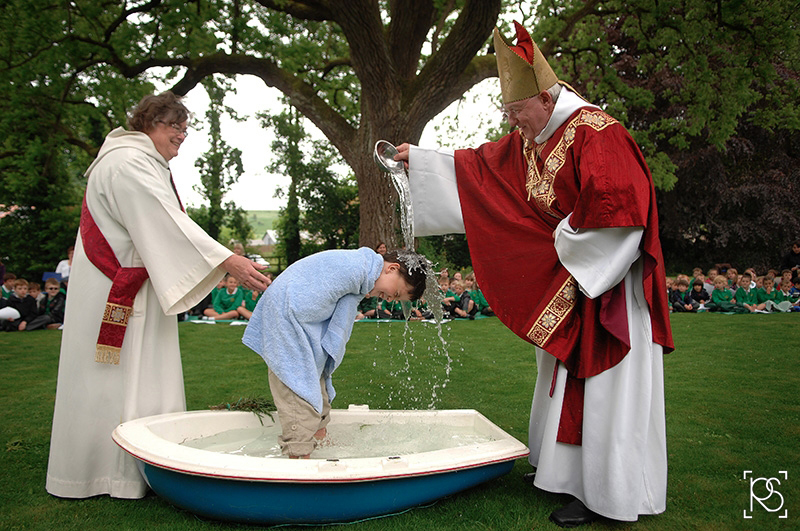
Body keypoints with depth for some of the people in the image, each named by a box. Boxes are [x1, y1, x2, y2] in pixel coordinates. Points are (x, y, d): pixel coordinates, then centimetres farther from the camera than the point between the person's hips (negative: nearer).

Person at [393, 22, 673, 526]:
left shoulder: (595, 132, -19)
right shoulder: (525, 141, 8)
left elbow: (615, 207, -26)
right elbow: (476, 166, 15)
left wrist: (568, 244, -16)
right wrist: (420, 158, 12)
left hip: (606, 282, -9)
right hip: (566, 280, 9)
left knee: (603, 383, -2)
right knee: (567, 376, 15)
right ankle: (566, 468, 29)